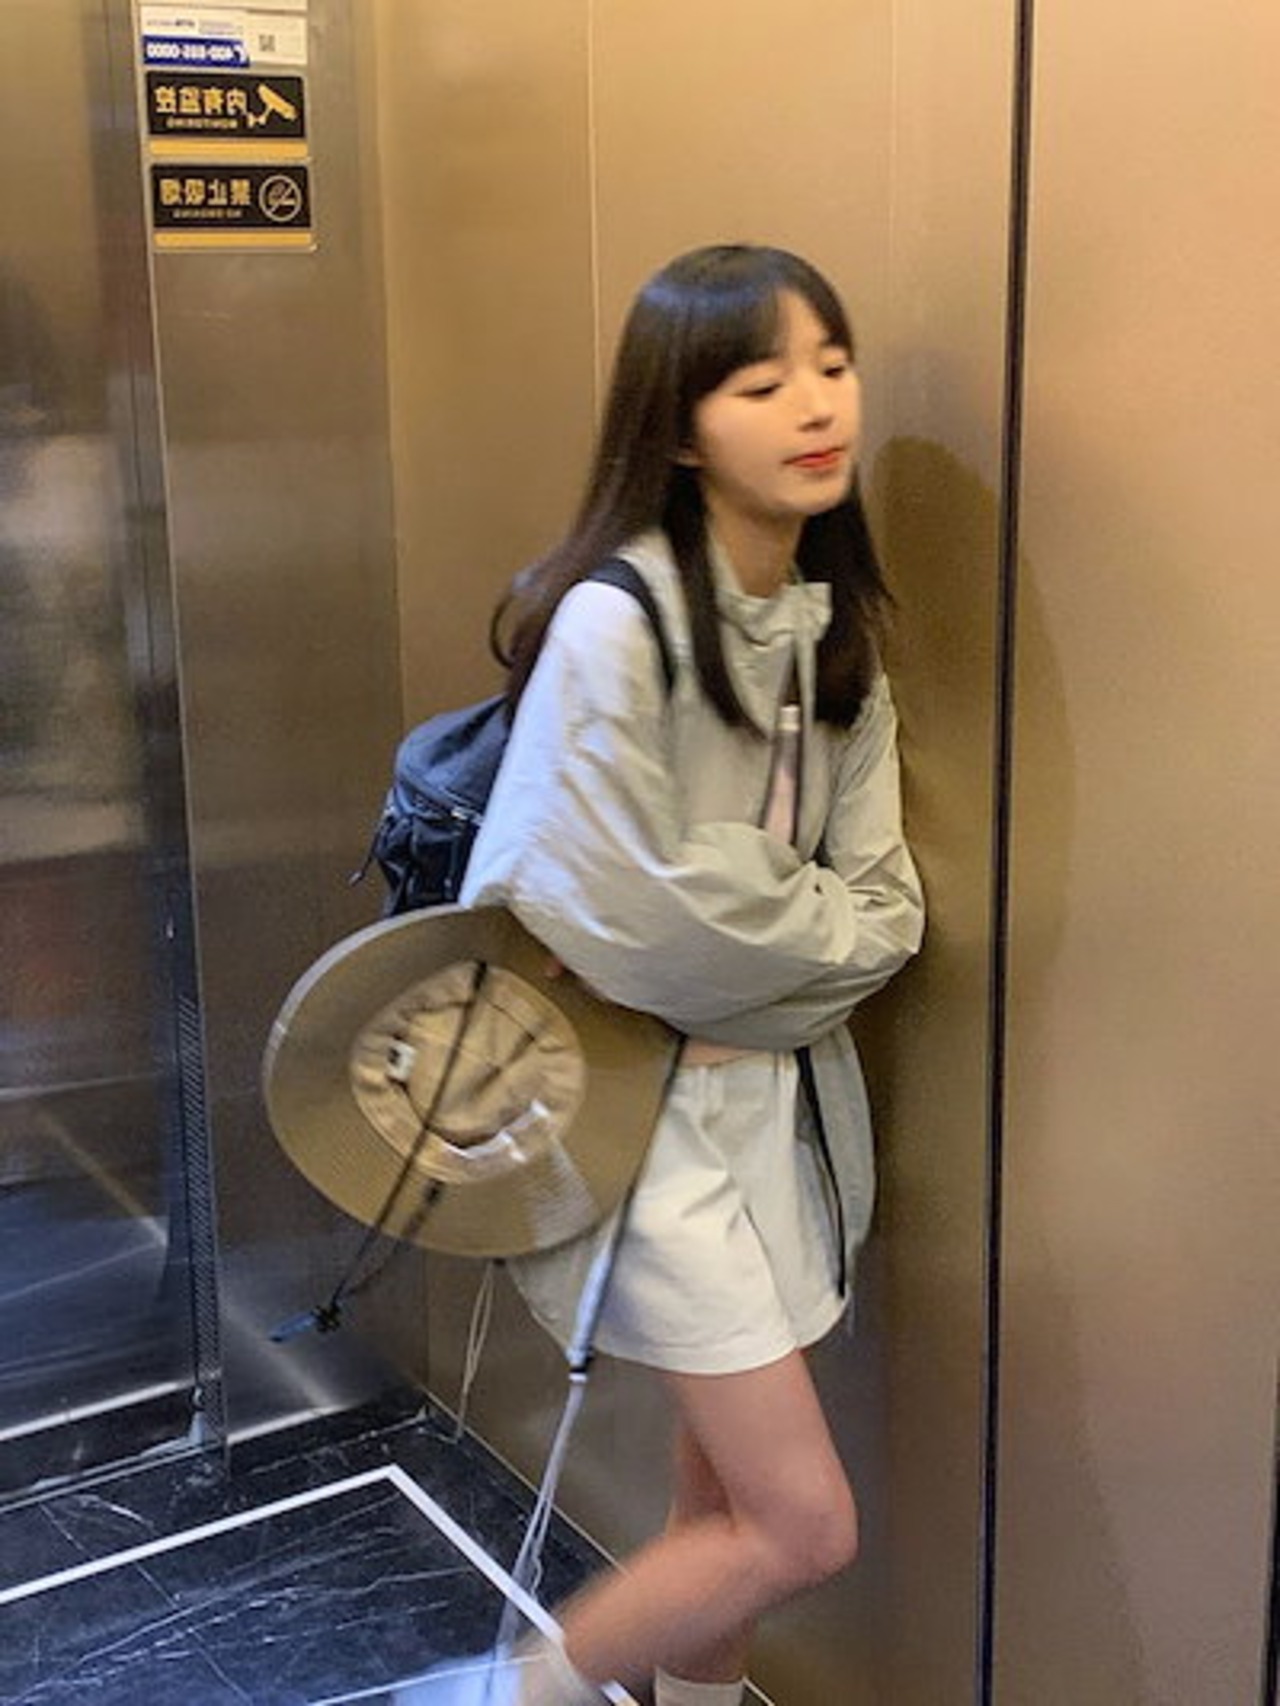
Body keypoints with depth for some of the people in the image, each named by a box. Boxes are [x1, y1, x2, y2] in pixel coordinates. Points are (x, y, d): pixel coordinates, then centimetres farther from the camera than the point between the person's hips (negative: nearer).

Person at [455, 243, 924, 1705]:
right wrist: (824, 923, -7)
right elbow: (630, 923, -23)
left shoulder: (835, 628, 3)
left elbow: (884, 909, 2)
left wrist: (757, 953, -15)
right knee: (805, 1524, -4)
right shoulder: (616, 624, -21)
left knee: (726, 1505, 16)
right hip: (644, 1103, -7)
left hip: (781, 1087, 7)